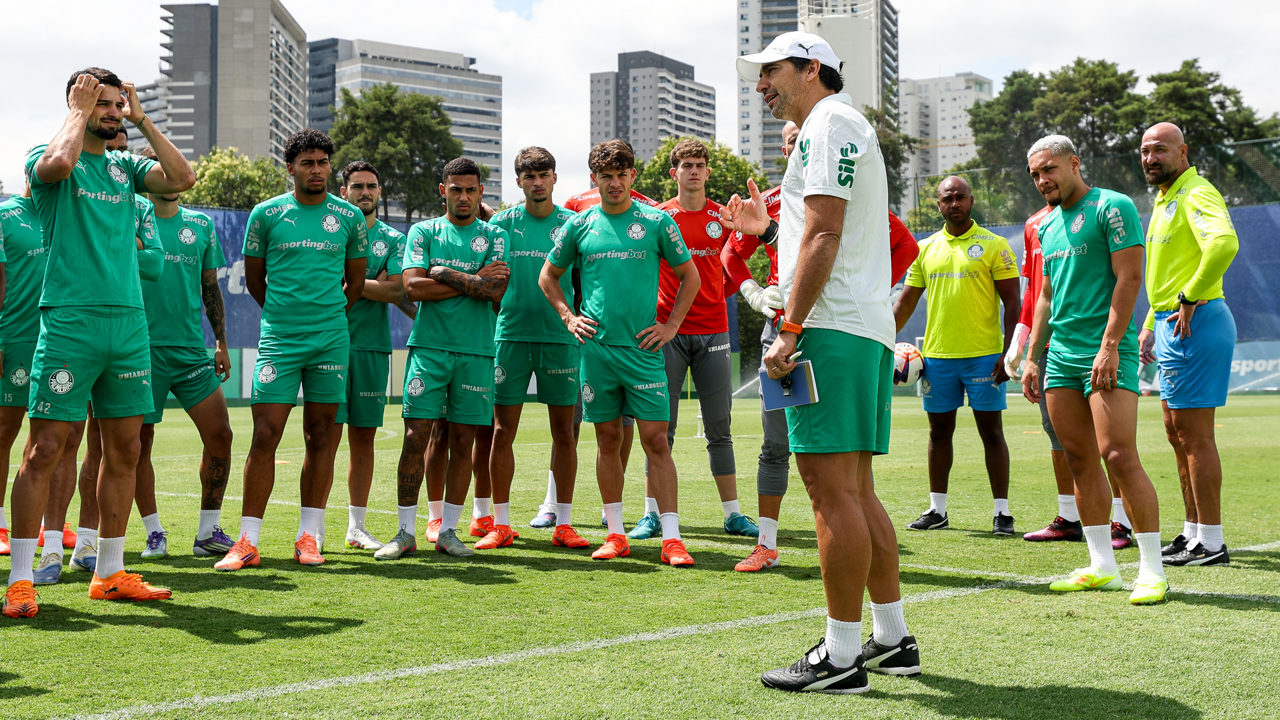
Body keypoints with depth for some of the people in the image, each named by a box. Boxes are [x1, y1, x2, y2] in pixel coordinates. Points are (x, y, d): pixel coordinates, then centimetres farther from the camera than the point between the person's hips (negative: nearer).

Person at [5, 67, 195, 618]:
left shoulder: (125, 167, 16)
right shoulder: (46, 157, 2)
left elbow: (182, 178, 2)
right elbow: (57, 163, -23)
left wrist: (141, 119, 4)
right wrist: (80, 110, -7)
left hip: (129, 321, 6)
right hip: (69, 322, -6)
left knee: (124, 450, 8)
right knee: (45, 449, -6)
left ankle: (110, 573, 18)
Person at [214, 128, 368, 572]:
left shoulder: (349, 217, 7)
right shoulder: (266, 214, 3)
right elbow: (254, 278, 13)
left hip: (331, 340, 1)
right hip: (278, 340, -1)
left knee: (320, 438, 4)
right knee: (264, 436, -7)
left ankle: (309, 537, 11)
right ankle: (248, 542, -2)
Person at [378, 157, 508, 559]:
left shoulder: (494, 236, 10)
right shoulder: (423, 232, 9)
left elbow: (496, 290, -6)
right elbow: (413, 286, -6)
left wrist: (443, 274, -7)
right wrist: (474, 281, -6)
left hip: (476, 351, 1)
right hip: (429, 346, -1)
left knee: (463, 442, 2)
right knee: (415, 437, -5)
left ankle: (448, 531, 11)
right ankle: (406, 533, 3)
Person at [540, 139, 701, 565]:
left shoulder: (656, 222, 3)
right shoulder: (579, 226, 7)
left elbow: (690, 276, 11)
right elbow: (548, 277, 20)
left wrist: (671, 325, 3)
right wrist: (568, 317, 8)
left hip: (643, 347, -2)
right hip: (596, 346, 2)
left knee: (656, 440, -6)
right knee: (608, 439, 7)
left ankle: (671, 539, -5)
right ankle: (615, 534, 16)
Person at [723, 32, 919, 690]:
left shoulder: (828, 123, -4)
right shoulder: (845, 129, 27)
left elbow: (824, 236, -16)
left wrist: (791, 329, -19)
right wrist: (767, 228, 27)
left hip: (833, 331, -10)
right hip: (868, 334, 10)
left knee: (832, 487, -10)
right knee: (854, 489, 11)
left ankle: (841, 656, -9)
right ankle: (892, 640, 16)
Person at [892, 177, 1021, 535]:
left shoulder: (994, 246, -1)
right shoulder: (925, 249, 10)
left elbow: (1012, 303, -3)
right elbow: (906, 301, 14)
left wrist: (1008, 354, -12)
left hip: (983, 355, -4)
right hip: (937, 355, 4)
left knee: (991, 431, 0)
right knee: (939, 431, 9)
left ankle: (1001, 511, 6)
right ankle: (937, 509, 18)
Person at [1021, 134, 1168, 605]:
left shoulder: (1112, 207, -4)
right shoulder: (1048, 226, 19)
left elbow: (1129, 277, -11)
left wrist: (1109, 345, -18)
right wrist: (1031, 359, 19)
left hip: (1106, 351, -8)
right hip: (1061, 354, 8)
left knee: (1119, 456, -13)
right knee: (1080, 460, 5)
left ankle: (1152, 571, -7)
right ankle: (1102, 567, 11)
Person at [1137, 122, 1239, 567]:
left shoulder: (1196, 194, -13)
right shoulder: (1165, 201, 19)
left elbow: (1224, 243, -34)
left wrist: (1189, 300, -27)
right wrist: (1150, 326, 23)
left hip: (1195, 324, -11)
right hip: (1172, 325, 11)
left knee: (1194, 434, -7)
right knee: (1177, 432, 15)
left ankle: (1211, 543, -2)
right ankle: (1194, 532, 24)